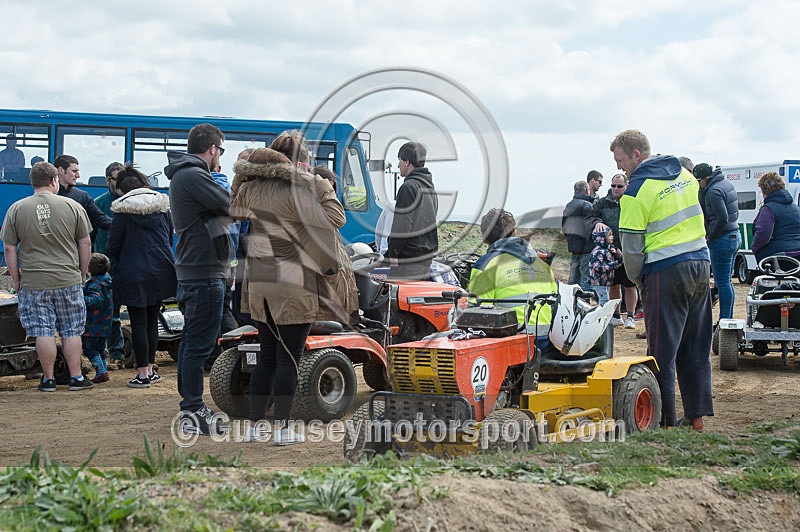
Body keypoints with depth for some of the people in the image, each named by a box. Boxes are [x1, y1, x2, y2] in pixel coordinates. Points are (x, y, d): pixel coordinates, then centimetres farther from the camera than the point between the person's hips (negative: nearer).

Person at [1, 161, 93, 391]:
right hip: (68, 280, 0)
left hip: (33, 283, 0)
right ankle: (76, 377, 11)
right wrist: (82, 274, 14)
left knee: (43, 331, 5)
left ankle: (48, 379, 9)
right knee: (72, 331, 9)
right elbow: (85, 244, 4)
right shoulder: (72, 206, 0)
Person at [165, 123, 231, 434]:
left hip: (191, 269, 11)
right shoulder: (193, 175, -15)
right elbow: (232, 207, -19)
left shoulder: (182, 175, 19)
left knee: (192, 340, 15)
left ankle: (190, 407, 23)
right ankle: (193, 412, -3)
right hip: (205, 271, -11)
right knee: (200, 344, -7)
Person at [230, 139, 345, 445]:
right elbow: (335, 219, -12)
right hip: (294, 285, -6)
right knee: (289, 358, 1)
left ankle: (254, 425, 18)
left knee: (267, 356, 15)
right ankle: (282, 428, 5)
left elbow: (234, 210, 24)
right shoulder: (302, 189, -13)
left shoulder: (250, 187, 6)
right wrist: (324, 190, -1)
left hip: (259, 283, 6)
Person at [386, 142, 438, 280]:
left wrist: (393, 253, -14)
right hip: (428, 255, 10)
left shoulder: (409, 187, -14)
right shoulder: (430, 186, 17)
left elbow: (402, 224, -19)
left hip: (409, 256, -10)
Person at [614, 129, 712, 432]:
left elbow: (631, 245, -10)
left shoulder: (636, 190, -12)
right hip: (700, 264, 7)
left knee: (662, 349, 0)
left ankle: (663, 421, 3)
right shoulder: (684, 174, 11)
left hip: (666, 272, -7)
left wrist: (636, 279, 5)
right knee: (696, 346, 12)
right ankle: (696, 416, 16)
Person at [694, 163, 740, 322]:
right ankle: (729, 318, 19)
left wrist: (711, 237, -13)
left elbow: (722, 219, -25)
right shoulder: (726, 183, 12)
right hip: (734, 236, 10)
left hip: (722, 240, -10)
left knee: (722, 282, -6)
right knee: (726, 282, 15)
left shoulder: (714, 191, -18)